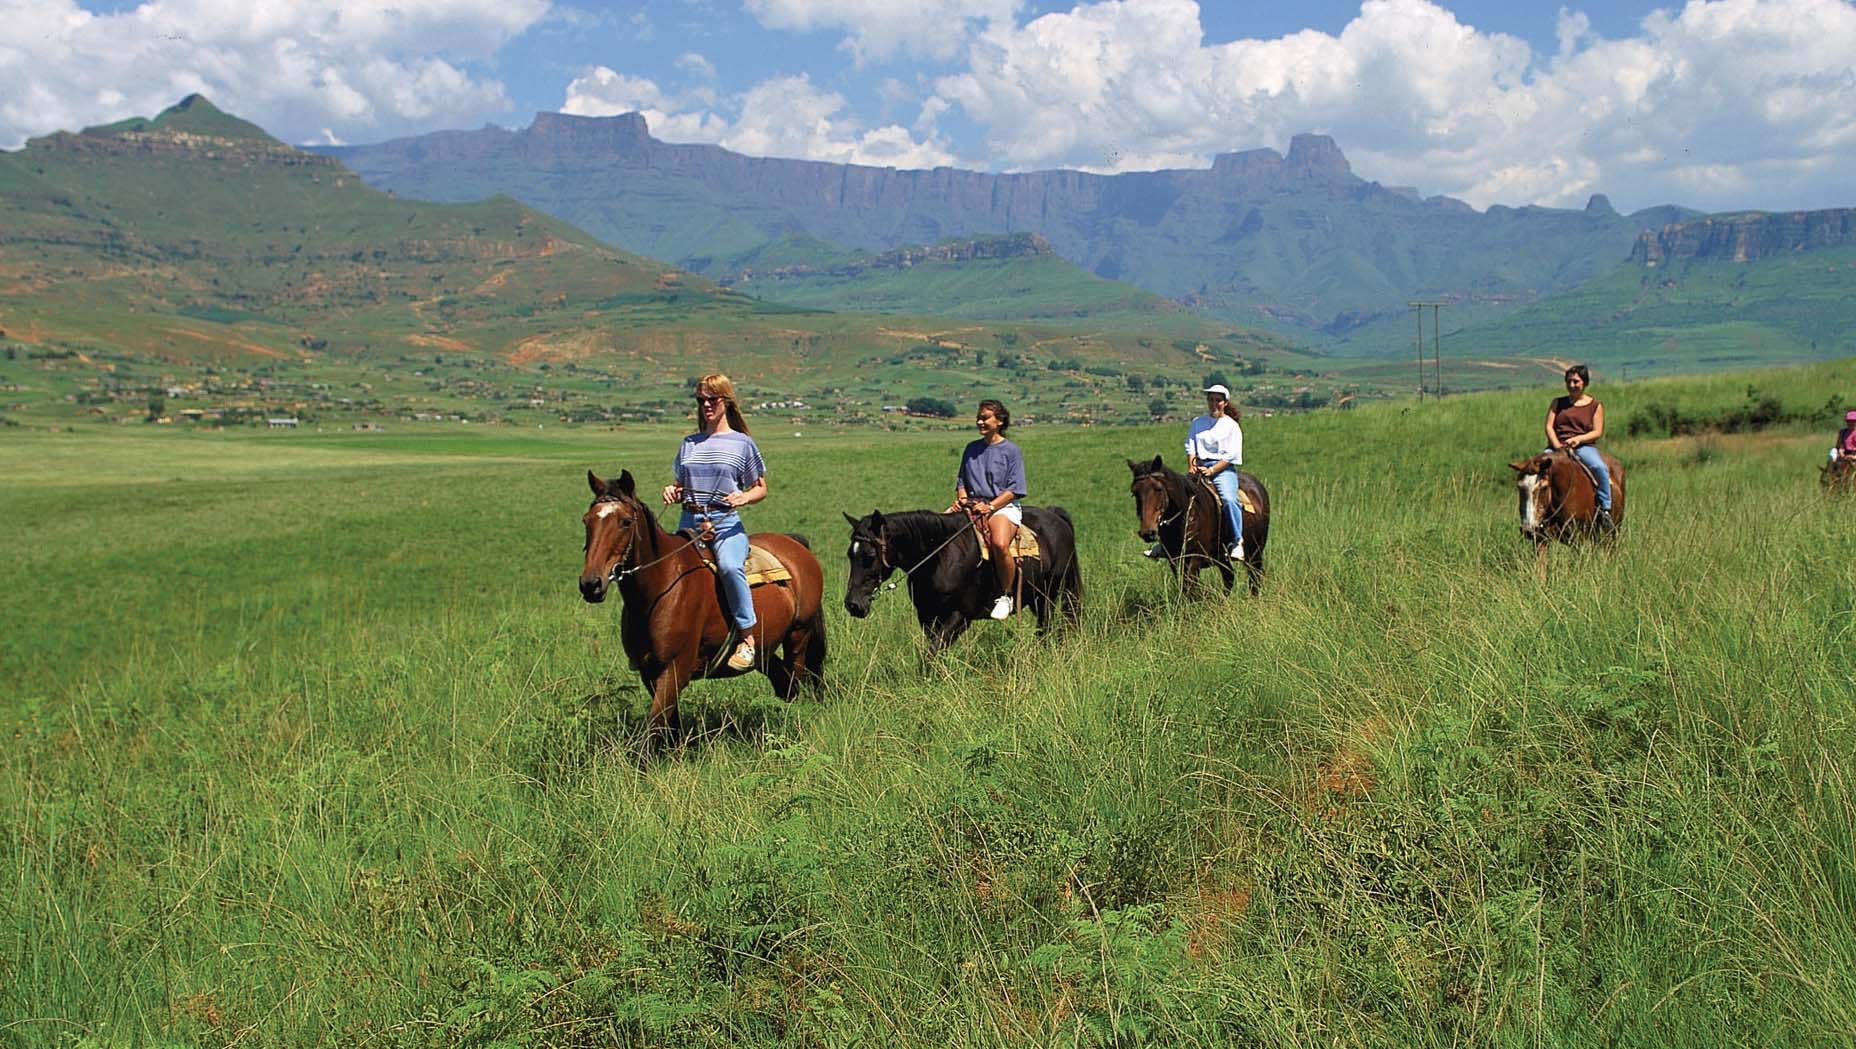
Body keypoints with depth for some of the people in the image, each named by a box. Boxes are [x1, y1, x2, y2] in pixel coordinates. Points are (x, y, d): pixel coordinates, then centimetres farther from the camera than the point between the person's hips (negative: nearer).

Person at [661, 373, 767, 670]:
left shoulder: (742, 443, 6)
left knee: (729, 566, -35)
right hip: (689, 521, 5)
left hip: (726, 523, -5)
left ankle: (747, 637, -25)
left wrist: (744, 497, -13)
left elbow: (761, 488, 9)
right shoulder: (689, 444, 18)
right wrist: (672, 491, 0)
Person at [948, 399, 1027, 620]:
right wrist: (962, 498, -1)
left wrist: (989, 507, -16)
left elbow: (1014, 489, -4)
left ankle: (1005, 596, -15)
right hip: (971, 507, 5)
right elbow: (962, 480, 22)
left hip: (1003, 506, -5)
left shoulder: (1011, 450, 2)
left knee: (999, 544, -35)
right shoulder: (971, 448, 17)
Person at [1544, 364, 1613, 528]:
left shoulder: (1595, 405, 9)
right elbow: (1549, 426, 6)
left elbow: (1598, 432, 1)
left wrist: (1578, 439, -18)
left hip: (1584, 446, -2)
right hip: (1557, 446, 2)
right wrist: (1557, 445, -13)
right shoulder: (1557, 403, 15)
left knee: (1600, 468, -32)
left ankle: (1605, 510, -21)